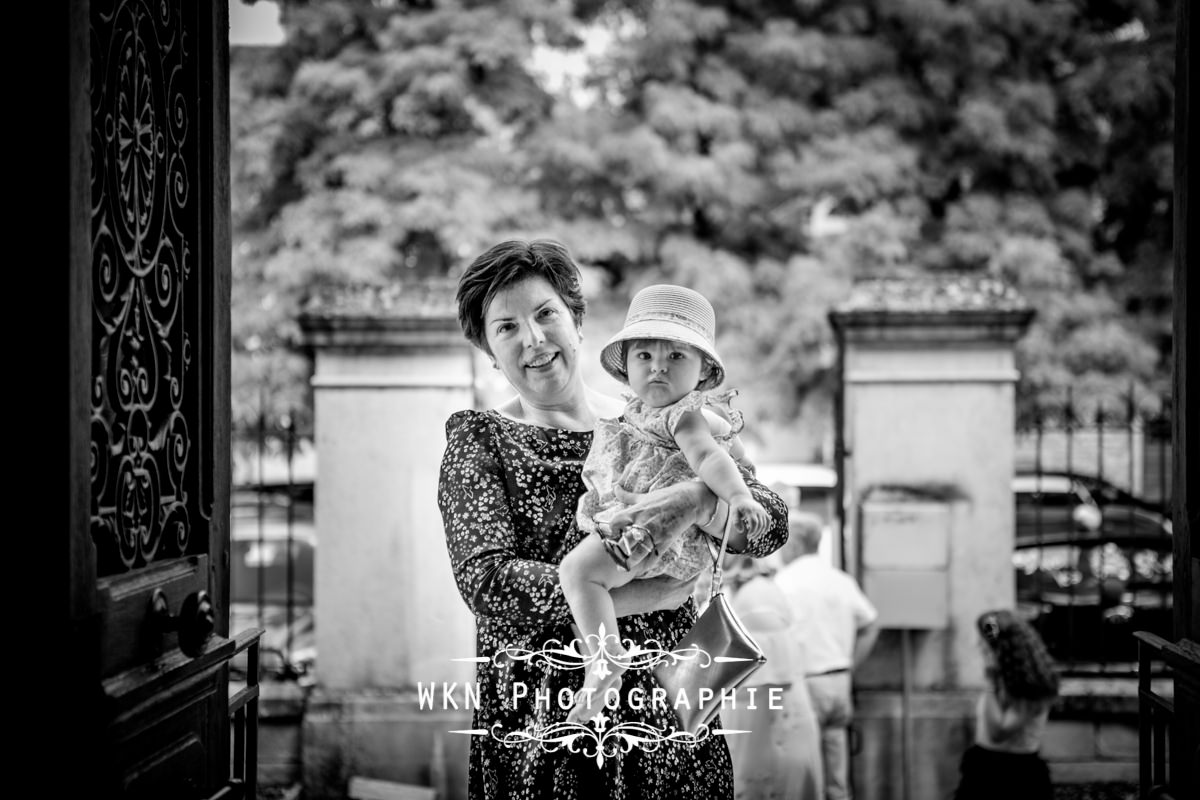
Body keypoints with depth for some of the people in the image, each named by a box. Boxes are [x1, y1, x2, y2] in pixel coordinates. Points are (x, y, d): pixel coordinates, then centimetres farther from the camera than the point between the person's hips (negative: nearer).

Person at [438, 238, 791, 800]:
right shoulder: (479, 442, 2)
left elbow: (770, 526, -3)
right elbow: (486, 582, -14)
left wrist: (696, 500, -25)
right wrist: (646, 595, -20)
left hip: (670, 719, 2)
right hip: (537, 728, -2)